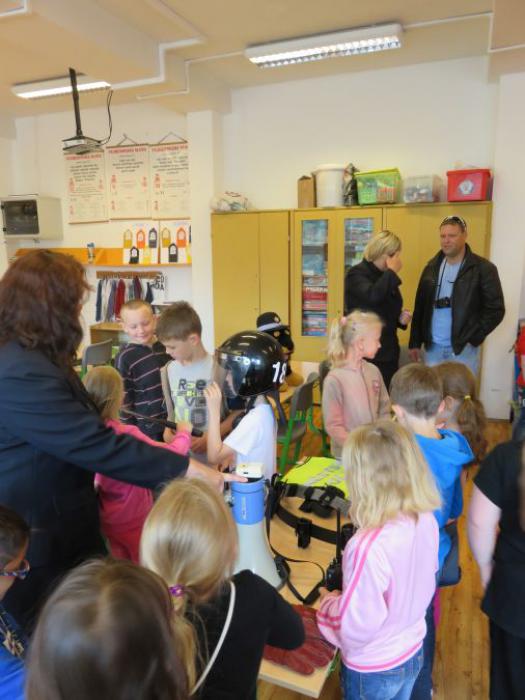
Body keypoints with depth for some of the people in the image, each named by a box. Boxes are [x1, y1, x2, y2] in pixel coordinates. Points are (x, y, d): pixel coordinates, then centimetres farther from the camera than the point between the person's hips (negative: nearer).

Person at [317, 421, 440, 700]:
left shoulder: (369, 547, -38)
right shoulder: (426, 519, -16)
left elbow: (356, 629, -28)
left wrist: (329, 603, -9)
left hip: (373, 670, -5)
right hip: (413, 653, 5)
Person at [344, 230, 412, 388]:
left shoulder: (386, 276, 14)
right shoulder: (356, 274, -7)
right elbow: (372, 295, -28)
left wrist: (401, 318, 3)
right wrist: (392, 271, -15)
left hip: (389, 351, 7)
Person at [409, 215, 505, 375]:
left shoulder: (483, 268, -7)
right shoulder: (432, 267, 7)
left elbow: (495, 310, -7)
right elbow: (420, 306, 9)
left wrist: (472, 339, -12)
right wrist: (415, 342, 7)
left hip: (463, 349, -4)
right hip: (433, 347, 4)